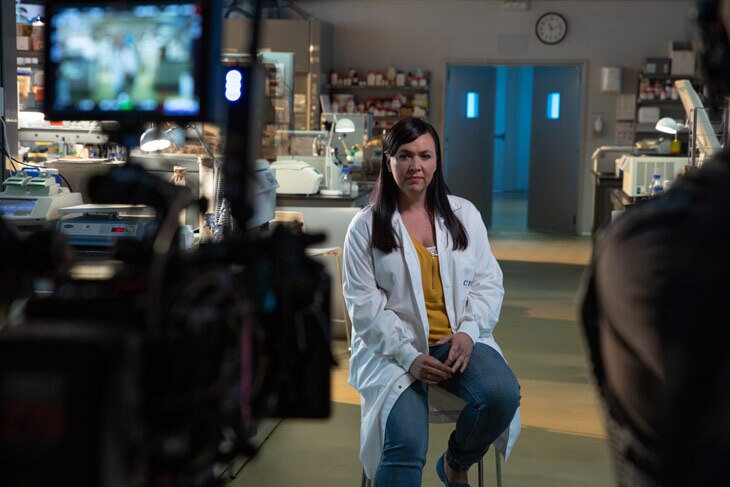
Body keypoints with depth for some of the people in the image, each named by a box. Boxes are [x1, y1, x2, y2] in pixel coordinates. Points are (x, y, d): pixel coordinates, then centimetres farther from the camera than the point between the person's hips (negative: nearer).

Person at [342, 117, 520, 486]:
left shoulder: (464, 214, 9)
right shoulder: (365, 227, 0)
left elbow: (487, 281, 7)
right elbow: (364, 305, -5)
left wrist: (468, 331, -12)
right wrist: (408, 356, -18)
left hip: (458, 340, 3)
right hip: (394, 348, -3)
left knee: (502, 394, -27)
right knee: (406, 445, -30)